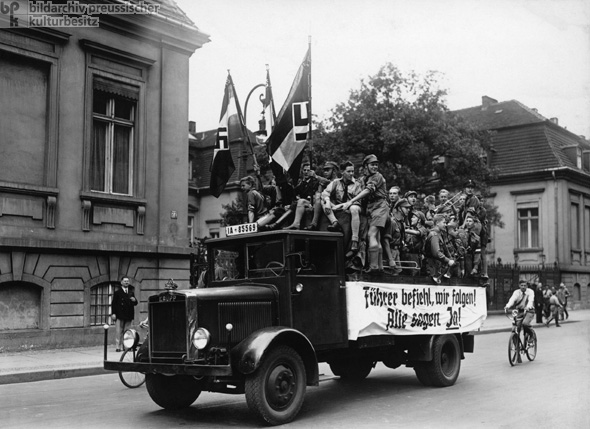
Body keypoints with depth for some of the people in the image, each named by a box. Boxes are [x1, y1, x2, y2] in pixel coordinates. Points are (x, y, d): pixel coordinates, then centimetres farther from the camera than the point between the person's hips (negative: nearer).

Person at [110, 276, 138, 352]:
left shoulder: (131, 292, 18)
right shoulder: (117, 292, 4)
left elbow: (135, 303, 18)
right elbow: (113, 303, -1)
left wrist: (134, 300, -6)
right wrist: (113, 313, -9)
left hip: (128, 315, 4)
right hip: (120, 315, -4)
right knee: (119, 331, -5)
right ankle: (118, 346, -3)